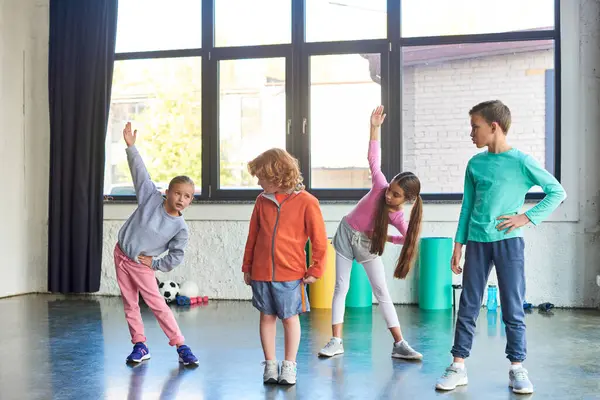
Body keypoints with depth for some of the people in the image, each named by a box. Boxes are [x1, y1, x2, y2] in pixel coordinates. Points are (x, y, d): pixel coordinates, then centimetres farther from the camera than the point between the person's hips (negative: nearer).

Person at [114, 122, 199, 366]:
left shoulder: (180, 227, -14)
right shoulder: (151, 198, -10)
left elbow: (176, 256, -8)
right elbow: (140, 172, -10)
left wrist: (155, 263, -12)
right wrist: (131, 147, -15)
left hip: (142, 266, -3)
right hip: (121, 255, 3)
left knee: (158, 305, -8)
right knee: (130, 305, 7)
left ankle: (181, 346, -1)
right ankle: (140, 346, 18)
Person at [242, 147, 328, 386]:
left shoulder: (306, 202, -10)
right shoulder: (262, 201, 3)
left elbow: (319, 239, -5)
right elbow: (252, 236, 11)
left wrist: (316, 270, -4)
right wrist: (247, 266, 11)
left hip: (291, 274, -3)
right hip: (261, 273, 4)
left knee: (290, 318, 7)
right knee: (267, 317, 9)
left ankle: (289, 365, 18)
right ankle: (270, 364, 20)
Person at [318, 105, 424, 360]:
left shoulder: (398, 217, -18)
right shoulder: (380, 187, -22)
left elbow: (409, 238, -4)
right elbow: (374, 158, -25)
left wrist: (387, 238, -4)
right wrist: (375, 128, -31)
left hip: (368, 245, 1)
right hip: (345, 236, 0)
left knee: (382, 292, -1)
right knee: (341, 288, -1)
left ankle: (399, 344, 1)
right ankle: (336, 341, 3)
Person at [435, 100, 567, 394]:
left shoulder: (521, 162, -4)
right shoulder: (475, 164, 8)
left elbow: (557, 192, 0)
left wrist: (527, 217, -8)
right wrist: (458, 244, 9)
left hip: (508, 241, -3)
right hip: (477, 242, 4)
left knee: (513, 308, 2)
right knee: (468, 306, 5)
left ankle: (517, 368, 13)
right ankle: (458, 366, 11)